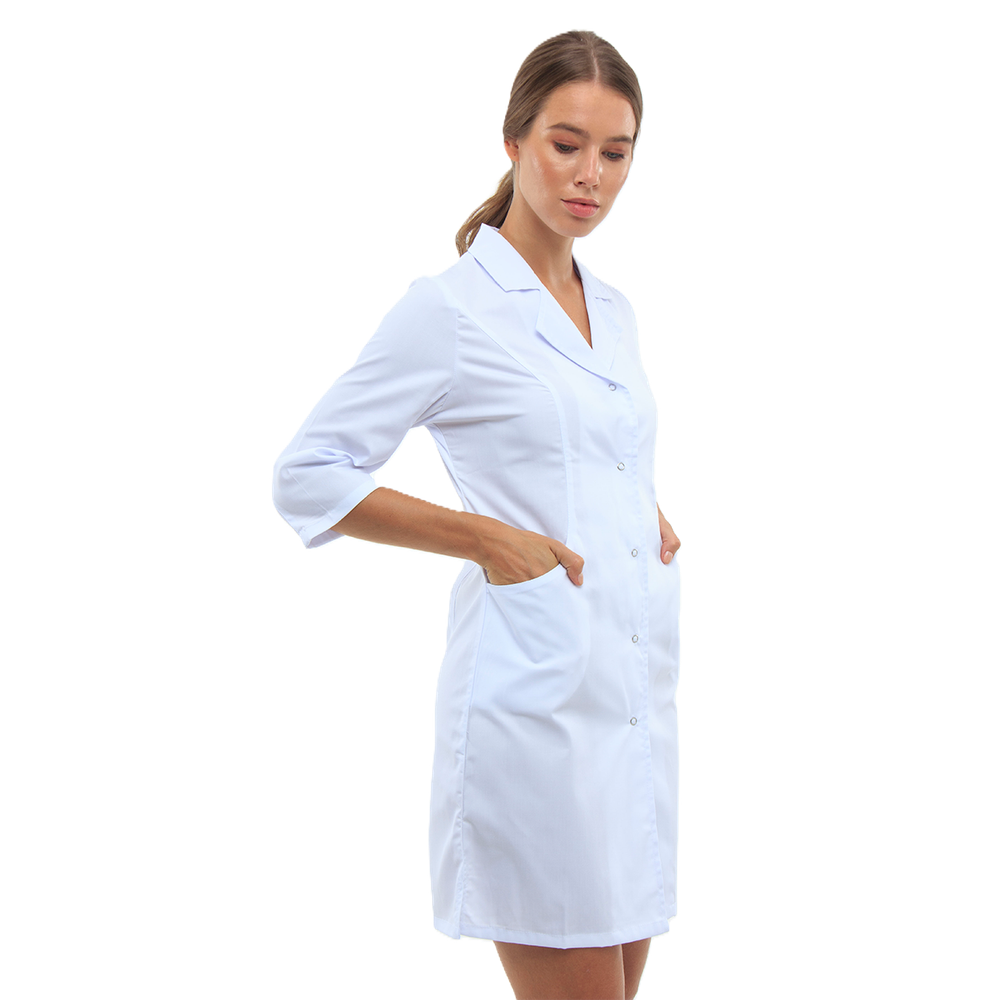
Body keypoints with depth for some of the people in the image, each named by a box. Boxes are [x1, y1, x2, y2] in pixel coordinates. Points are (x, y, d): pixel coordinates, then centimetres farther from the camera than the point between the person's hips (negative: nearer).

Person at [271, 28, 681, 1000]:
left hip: (638, 695, 8)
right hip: (535, 695, -8)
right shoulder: (450, 308, -7)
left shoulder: (615, 312, 15)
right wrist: (491, 540, -12)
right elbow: (305, 479, -8)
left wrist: (654, 525, 10)